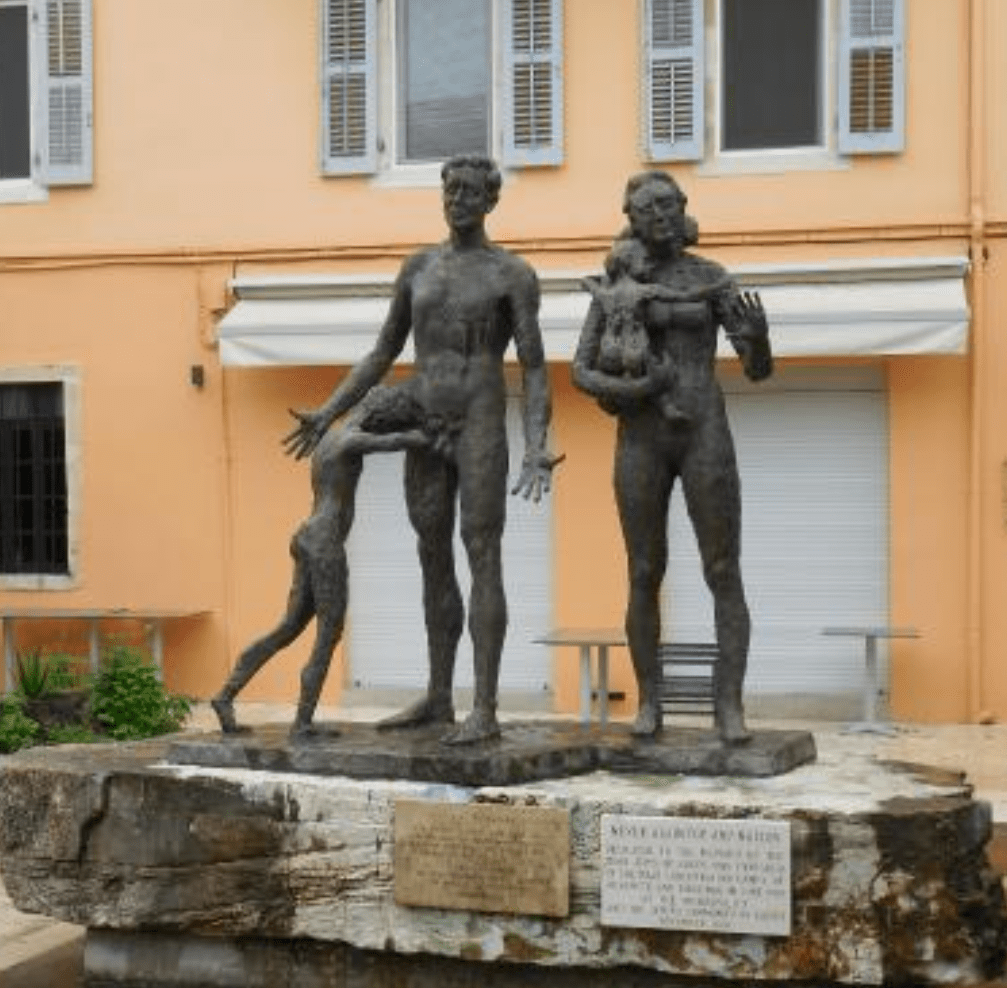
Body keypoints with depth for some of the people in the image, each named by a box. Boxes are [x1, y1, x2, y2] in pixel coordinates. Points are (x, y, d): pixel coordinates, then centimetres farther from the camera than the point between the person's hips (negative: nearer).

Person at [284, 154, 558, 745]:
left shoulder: (515, 274, -2)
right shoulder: (419, 267, 15)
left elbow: (535, 371, -8)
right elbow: (383, 355, 19)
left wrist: (537, 452, -21)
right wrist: (328, 415, 10)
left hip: (482, 429, -6)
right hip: (425, 431, 6)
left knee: (483, 560, -11)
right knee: (435, 562, 10)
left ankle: (485, 711, -11)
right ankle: (438, 698, 20)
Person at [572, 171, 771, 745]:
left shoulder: (714, 279, 4)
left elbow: (760, 371, -2)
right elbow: (580, 374, 3)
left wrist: (760, 337, -28)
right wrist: (629, 390, -18)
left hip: (705, 437, -1)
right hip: (641, 442, 1)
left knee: (725, 574, -5)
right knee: (645, 577, 2)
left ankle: (730, 707, 2)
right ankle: (650, 703, 17)